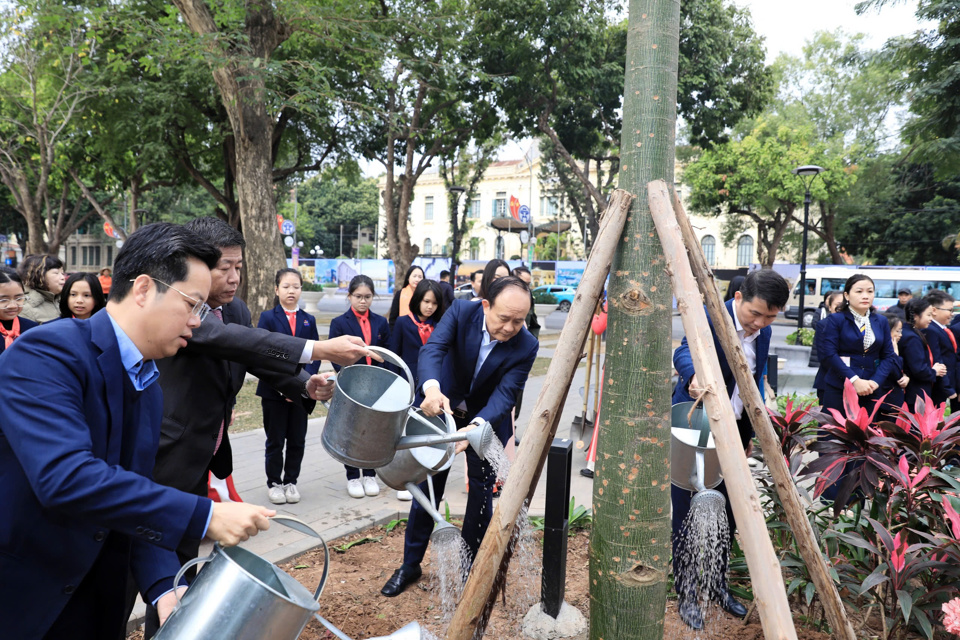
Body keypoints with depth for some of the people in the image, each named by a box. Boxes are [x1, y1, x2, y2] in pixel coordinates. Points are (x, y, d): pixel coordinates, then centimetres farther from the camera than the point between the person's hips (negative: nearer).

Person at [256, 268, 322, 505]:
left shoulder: (308, 320, 7)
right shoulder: (268, 317, -2)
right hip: (273, 391, -2)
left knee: (297, 440, 9)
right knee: (275, 440, 8)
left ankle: (291, 481, 23)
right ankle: (274, 483, 22)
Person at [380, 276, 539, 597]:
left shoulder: (526, 346, -23)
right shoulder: (462, 311, -23)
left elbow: (505, 394, -28)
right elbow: (432, 348, -35)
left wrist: (476, 426, -46)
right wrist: (432, 388, -56)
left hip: (488, 419, 0)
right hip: (441, 407, 1)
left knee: (482, 492, 1)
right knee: (428, 485, 7)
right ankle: (410, 564, 23)